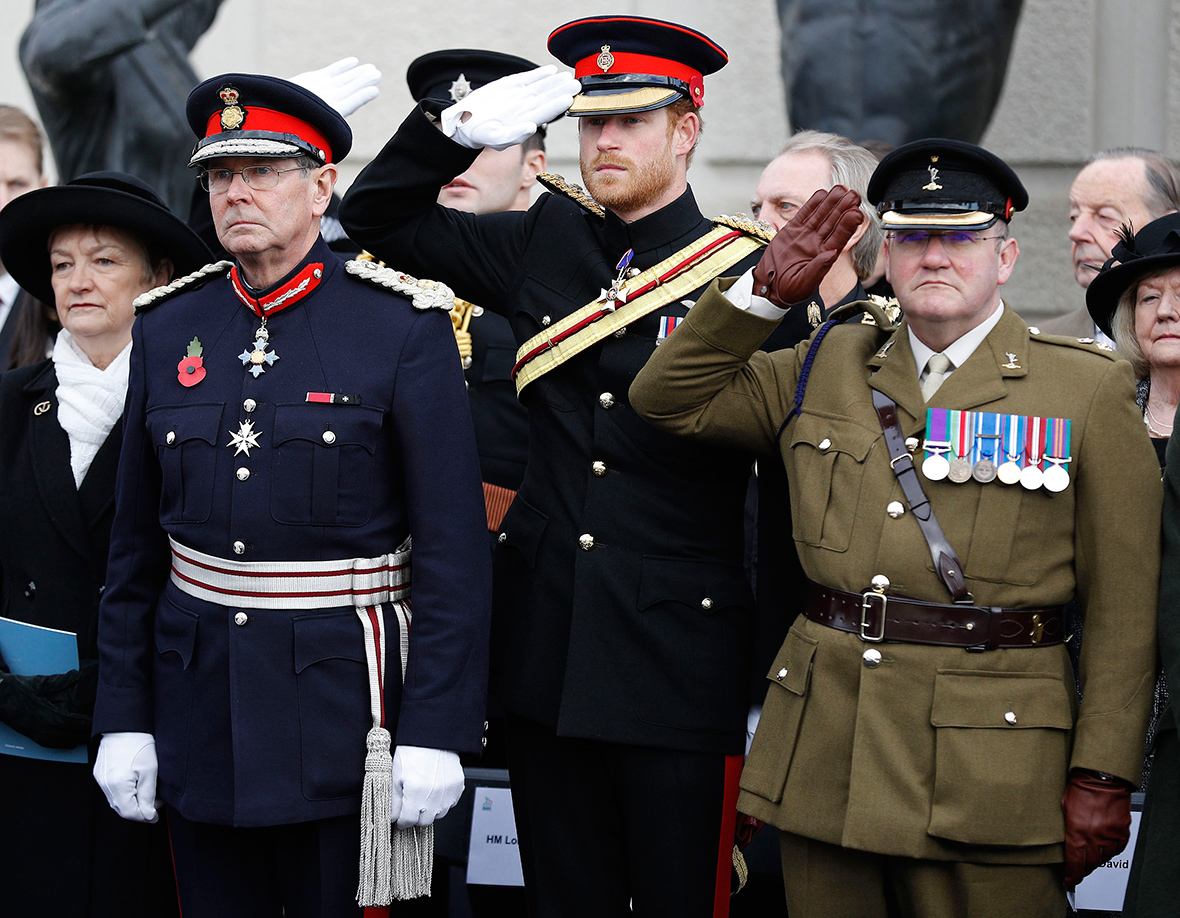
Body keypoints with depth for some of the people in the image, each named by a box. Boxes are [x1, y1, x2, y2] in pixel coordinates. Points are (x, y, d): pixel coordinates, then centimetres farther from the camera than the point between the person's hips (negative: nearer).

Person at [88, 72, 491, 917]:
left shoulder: (403, 325, -6)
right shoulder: (169, 327, 7)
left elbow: (453, 546, -8)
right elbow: (137, 542, 11)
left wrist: (435, 735, -13)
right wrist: (124, 717, 7)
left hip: (342, 701, -4)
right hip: (199, 702, 4)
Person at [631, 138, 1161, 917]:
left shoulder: (1090, 391, 2)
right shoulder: (828, 367, 14)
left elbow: (1124, 607, -1)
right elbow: (669, 398, 16)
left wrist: (1103, 778, -7)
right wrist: (767, 290, 4)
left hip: (989, 752, -4)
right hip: (824, 748, 4)